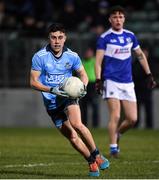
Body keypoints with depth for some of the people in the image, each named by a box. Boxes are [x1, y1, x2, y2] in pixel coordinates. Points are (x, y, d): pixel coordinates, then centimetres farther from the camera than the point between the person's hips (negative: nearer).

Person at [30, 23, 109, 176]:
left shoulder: (72, 56, -3)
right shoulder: (40, 57, -9)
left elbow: (83, 75, 11)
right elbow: (33, 82, -8)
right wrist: (51, 90, -23)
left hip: (68, 96, 0)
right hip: (51, 102, 0)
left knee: (76, 124, -28)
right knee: (72, 138, -1)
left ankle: (96, 155, -11)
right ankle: (92, 162, 16)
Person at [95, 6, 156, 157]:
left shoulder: (130, 36, 11)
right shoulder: (105, 38, -3)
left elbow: (140, 55, 22)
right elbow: (98, 61, -6)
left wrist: (149, 75, 19)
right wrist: (98, 80, -18)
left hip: (128, 83, 4)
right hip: (111, 81, -4)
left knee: (132, 119, -1)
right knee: (115, 116, -15)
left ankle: (117, 134, 27)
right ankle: (113, 148, -5)